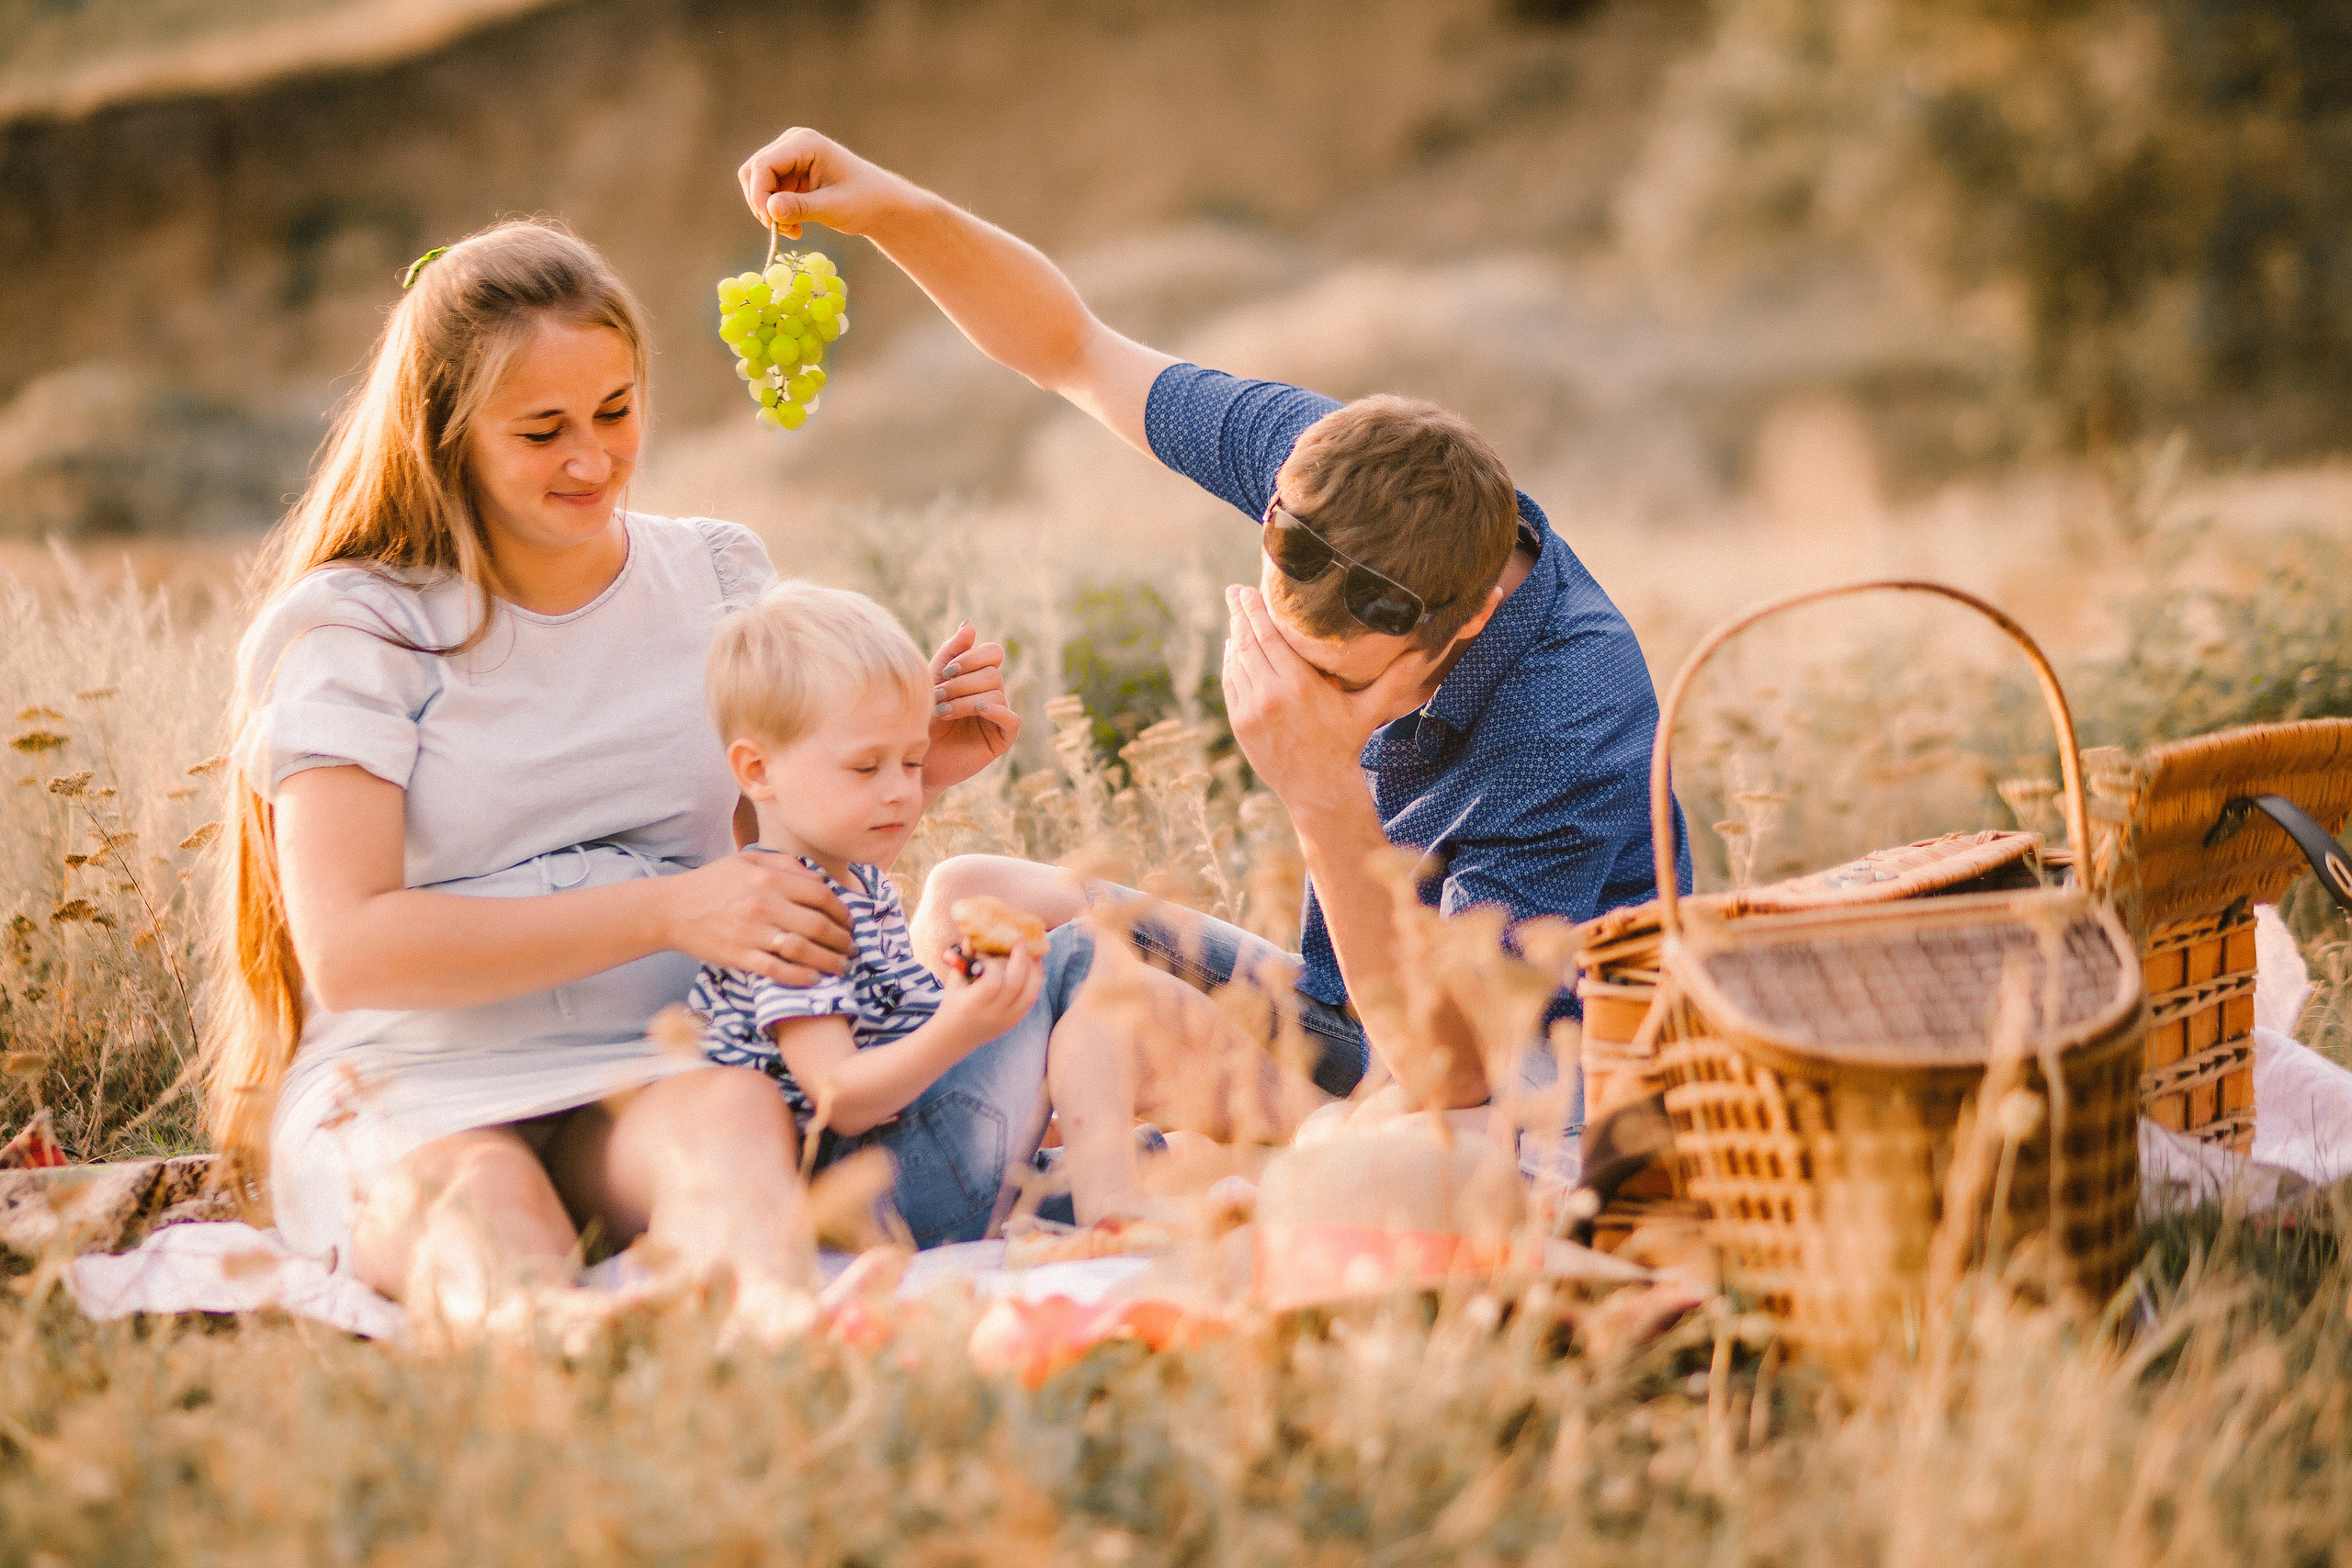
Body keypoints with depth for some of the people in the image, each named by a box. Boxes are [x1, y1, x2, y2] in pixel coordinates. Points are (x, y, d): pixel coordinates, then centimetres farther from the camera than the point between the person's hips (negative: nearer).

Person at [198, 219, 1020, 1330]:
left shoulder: (718, 578, 15)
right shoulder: (354, 624, 1)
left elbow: (792, 837, 24)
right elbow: (350, 949, -11)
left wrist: (905, 772, 1)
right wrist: (668, 913, -16)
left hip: (659, 1069, 2)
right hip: (409, 1090, -1)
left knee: (732, 1113, -35)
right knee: (476, 1199, -37)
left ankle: (777, 1340, -66)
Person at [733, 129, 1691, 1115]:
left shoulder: (1575, 720, -35)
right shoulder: (1335, 462, -16)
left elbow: (1439, 1074, -36)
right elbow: (1075, 351, -1)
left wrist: (1324, 792, -44)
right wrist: (893, 210, -16)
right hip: (1348, 1006, 7)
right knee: (973, 904, 3)